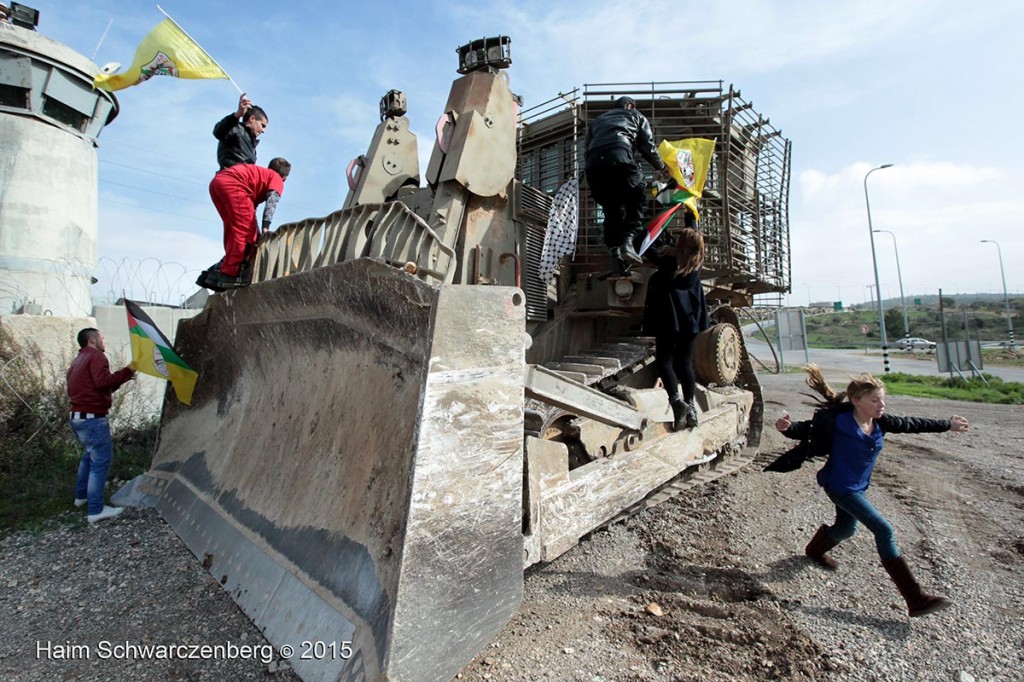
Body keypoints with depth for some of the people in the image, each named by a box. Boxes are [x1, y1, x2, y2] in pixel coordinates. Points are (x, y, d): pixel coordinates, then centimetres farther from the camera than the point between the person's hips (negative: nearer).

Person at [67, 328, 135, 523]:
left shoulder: (77, 362, 19)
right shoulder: (96, 357, -11)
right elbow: (103, 382, -27)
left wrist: (121, 379, 13)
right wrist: (127, 371, -21)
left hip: (78, 417, 10)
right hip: (93, 419, -10)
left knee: (90, 454, 27)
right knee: (101, 459, -6)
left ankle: (81, 495, 40)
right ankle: (96, 510, -4)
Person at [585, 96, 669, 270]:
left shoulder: (597, 120, 40)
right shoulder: (636, 116, 30)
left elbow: (588, 147, 28)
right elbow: (648, 146, 21)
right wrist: (662, 167, 33)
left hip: (594, 162, 4)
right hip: (620, 158, -3)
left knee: (611, 208, 12)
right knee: (636, 200, 7)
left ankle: (614, 249, 0)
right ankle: (628, 241, -14)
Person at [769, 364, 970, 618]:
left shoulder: (880, 422, -5)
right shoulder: (838, 420, -25)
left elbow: (911, 424, 9)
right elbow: (807, 429, -23)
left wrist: (947, 424, 20)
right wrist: (787, 427, -45)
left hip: (858, 487, 8)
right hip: (839, 487, -8)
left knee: (845, 529, 26)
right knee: (884, 530, -11)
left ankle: (815, 550, 55)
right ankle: (916, 599, -1)